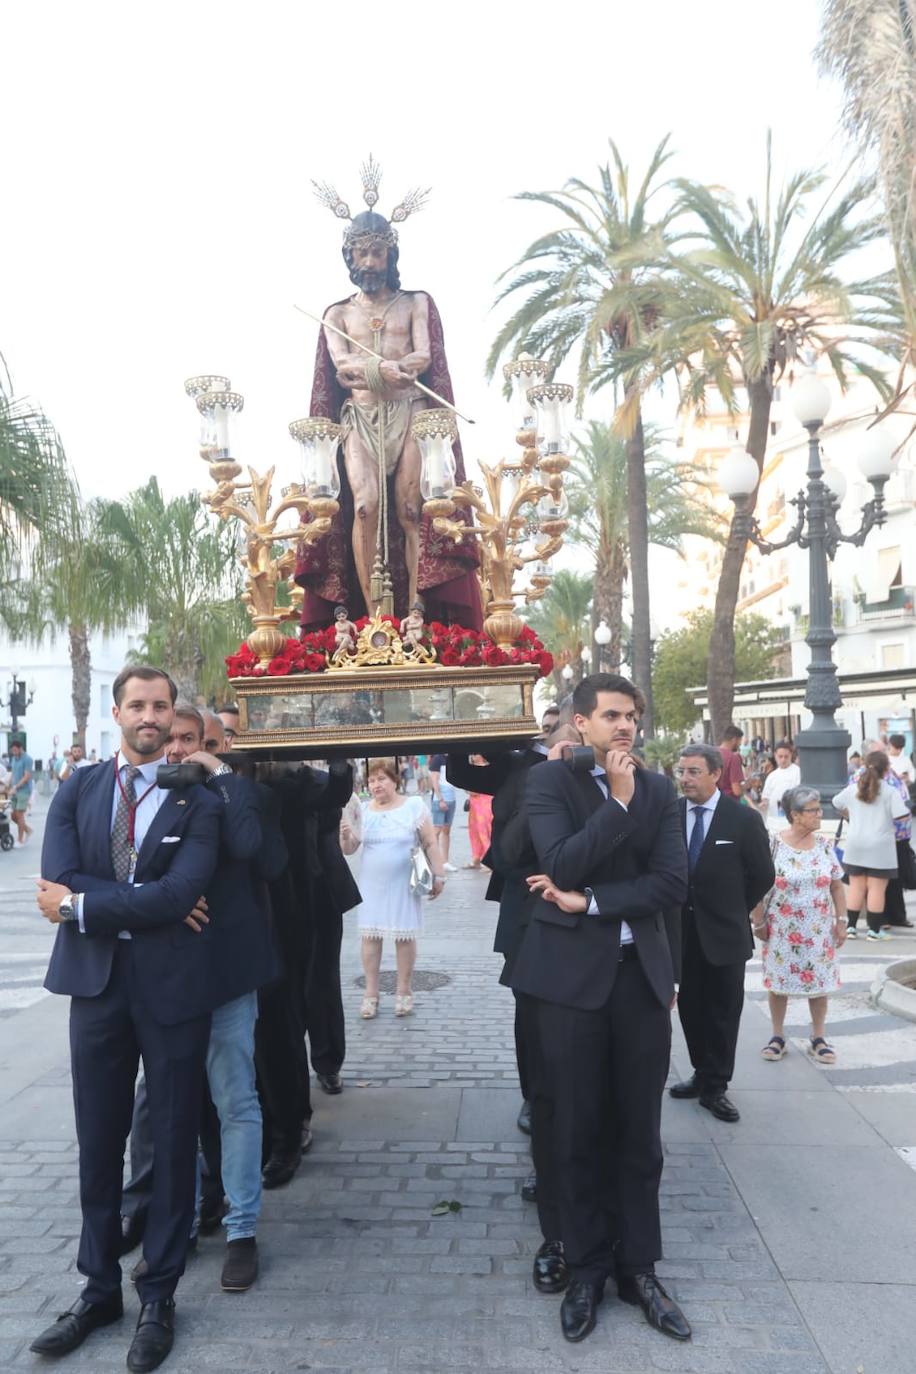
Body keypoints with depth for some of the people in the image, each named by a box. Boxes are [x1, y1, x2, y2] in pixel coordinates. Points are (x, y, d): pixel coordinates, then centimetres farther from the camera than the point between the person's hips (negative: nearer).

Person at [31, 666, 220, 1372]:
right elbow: (58, 882, -9)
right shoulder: (78, 789, 4)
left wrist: (82, 906, -14)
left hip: (172, 986, -2)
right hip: (97, 983, 3)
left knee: (174, 1142, 10)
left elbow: (181, 890, -19)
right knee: (99, 1142, 15)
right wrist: (146, 903, -17)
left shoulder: (198, 798, -6)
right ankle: (100, 1287, 34)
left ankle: (159, 1296, 29)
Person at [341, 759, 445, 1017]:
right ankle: (371, 994, 12)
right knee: (370, 935, 3)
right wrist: (345, 836, -16)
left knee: (404, 936, 3)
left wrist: (438, 875, -6)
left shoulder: (414, 806, -4)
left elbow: (430, 844, -1)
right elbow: (349, 850, 5)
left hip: (404, 884, -2)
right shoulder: (362, 810, 3)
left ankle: (404, 991, 15)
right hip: (372, 885, 2)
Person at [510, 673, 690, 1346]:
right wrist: (620, 800, -16)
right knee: (578, 1131, 9)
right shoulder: (549, 780, -4)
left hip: (642, 973, 3)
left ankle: (638, 1267, 29)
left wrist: (588, 902, -11)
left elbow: (673, 883, -5)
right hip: (572, 972, -3)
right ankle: (587, 1269, 26)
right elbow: (564, 866, -18)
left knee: (639, 1131, 12)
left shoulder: (659, 789, 6)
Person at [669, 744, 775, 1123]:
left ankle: (715, 1087, 19)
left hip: (724, 933, -2)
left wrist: (733, 910, 5)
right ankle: (702, 1074, 29)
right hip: (683, 931, 2)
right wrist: (673, 913, 1)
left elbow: (763, 875, 0)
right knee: (691, 1007, 13)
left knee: (723, 1013, 7)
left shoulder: (744, 818, -10)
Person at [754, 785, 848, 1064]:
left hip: (818, 931, 3)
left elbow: (837, 885, 6)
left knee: (819, 983, 8)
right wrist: (758, 922, -5)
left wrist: (841, 920, 3)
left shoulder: (825, 844, 0)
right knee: (778, 983, 7)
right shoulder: (773, 844, -10)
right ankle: (777, 1037, 23)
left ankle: (818, 1038, 24)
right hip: (781, 929, -2)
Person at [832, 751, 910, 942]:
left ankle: (851, 927, 13)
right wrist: (905, 806, 7)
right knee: (877, 889, 3)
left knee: (856, 887, 11)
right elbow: (904, 816, -16)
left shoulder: (853, 789, 4)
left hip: (855, 846, 4)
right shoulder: (890, 792, -10)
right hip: (880, 847, -4)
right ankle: (874, 930, 6)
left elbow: (836, 804, 18)